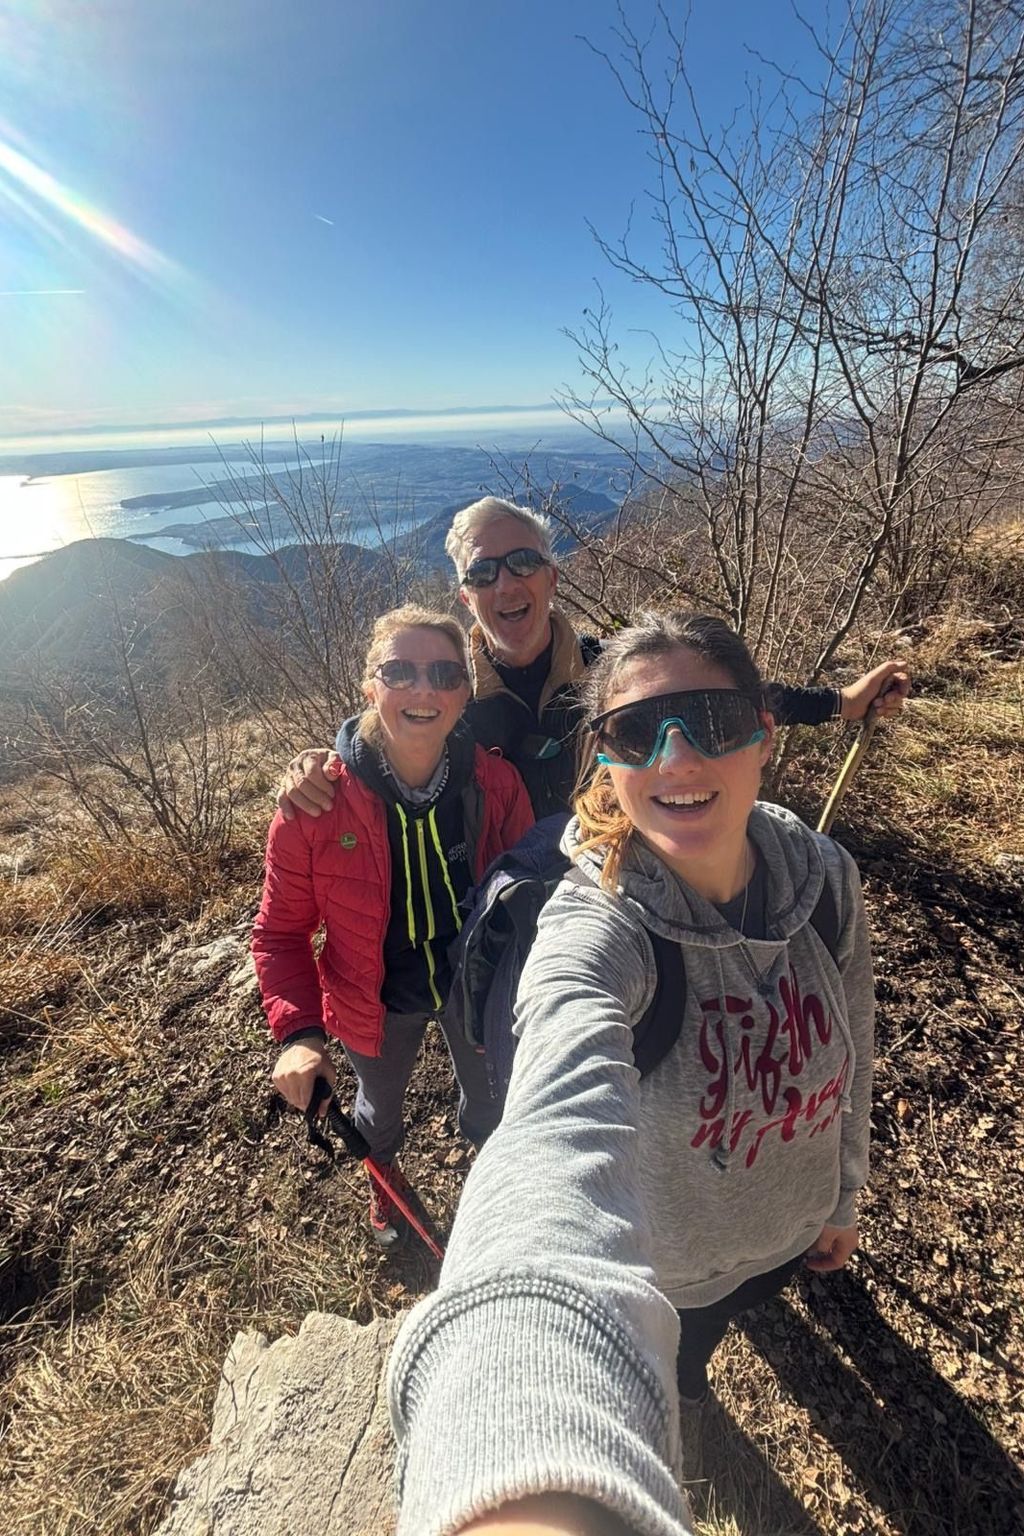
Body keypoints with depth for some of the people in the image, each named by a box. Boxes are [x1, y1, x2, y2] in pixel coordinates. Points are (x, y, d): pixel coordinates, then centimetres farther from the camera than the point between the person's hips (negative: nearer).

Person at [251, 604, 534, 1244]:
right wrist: (297, 1032, -26)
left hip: (479, 986, 0)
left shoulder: (497, 782, -23)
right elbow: (282, 931, -16)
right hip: (379, 1002, 0)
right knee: (381, 1101, 31)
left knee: (491, 1100, 27)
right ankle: (384, 1177, 68)